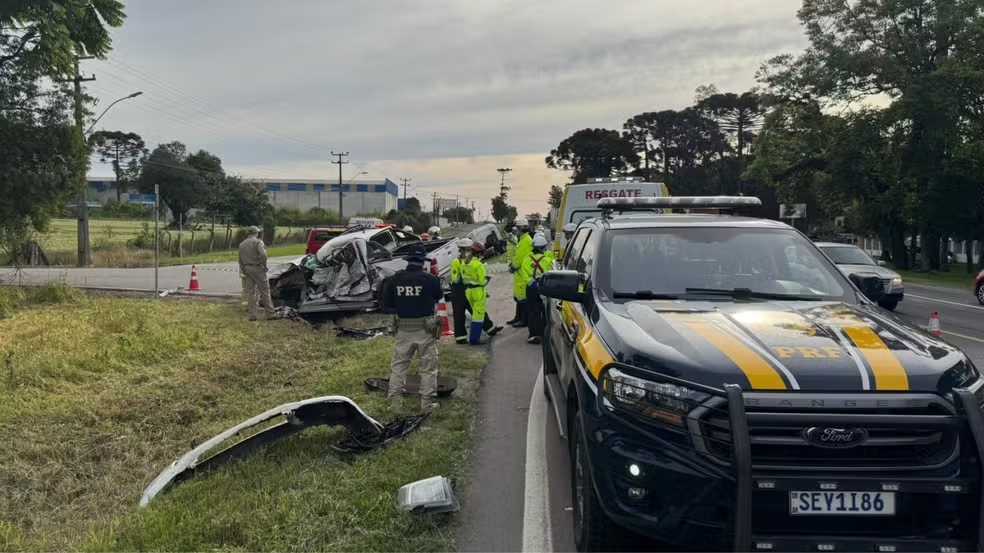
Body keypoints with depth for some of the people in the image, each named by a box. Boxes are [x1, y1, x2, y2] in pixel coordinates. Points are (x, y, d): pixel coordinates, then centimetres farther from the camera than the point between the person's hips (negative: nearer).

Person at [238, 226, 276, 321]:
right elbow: (263, 254, -22)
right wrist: (264, 266, -9)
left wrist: (243, 271, 19)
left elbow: (240, 260, 14)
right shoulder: (257, 241, -8)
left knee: (250, 292, 9)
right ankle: (270, 313, 2)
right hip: (257, 268, -6)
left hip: (247, 269, 6)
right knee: (265, 291, 0)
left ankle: (252, 315, 10)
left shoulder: (241, 244, 13)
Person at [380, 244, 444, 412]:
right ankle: (427, 403, 13)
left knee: (398, 366, 15)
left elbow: (385, 306, 0)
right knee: (428, 367, 10)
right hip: (425, 329, -2)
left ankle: (395, 402, 16)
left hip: (403, 329, 2)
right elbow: (439, 296, 8)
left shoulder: (394, 280, -5)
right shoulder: (430, 279, -13)